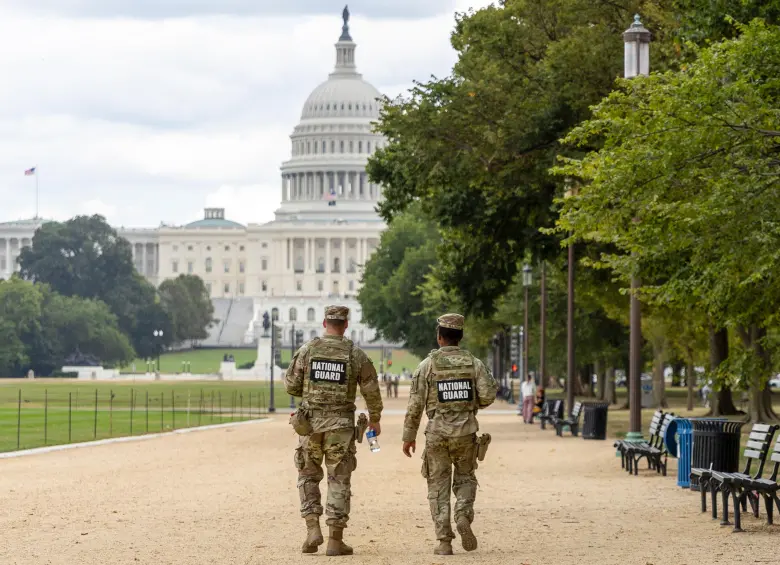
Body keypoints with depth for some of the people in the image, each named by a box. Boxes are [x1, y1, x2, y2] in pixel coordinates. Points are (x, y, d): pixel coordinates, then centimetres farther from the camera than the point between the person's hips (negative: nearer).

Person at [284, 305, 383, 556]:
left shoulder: (307, 350, -3)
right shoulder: (356, 354, -4)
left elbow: (291, 385, 1)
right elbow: (371, 391, 1)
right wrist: (374, 418, 17)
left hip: (311, 421, 1)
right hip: (341, 425, -1)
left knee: (308, 475, 16)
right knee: (339, 481, 5)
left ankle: (312, 529, 1)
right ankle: (335, 540, 3)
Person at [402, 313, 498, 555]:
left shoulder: (427, 365, -3)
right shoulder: (474, 363, 2)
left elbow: (415, 404, -5)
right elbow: (488, 395, -7)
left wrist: (408, 436, 4)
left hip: (437, 432, -1)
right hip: (466, 431, 1)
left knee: (439, 486, 8)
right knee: (465, 478, 19)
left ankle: (444, 542, 2)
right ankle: (463, 516, -9)